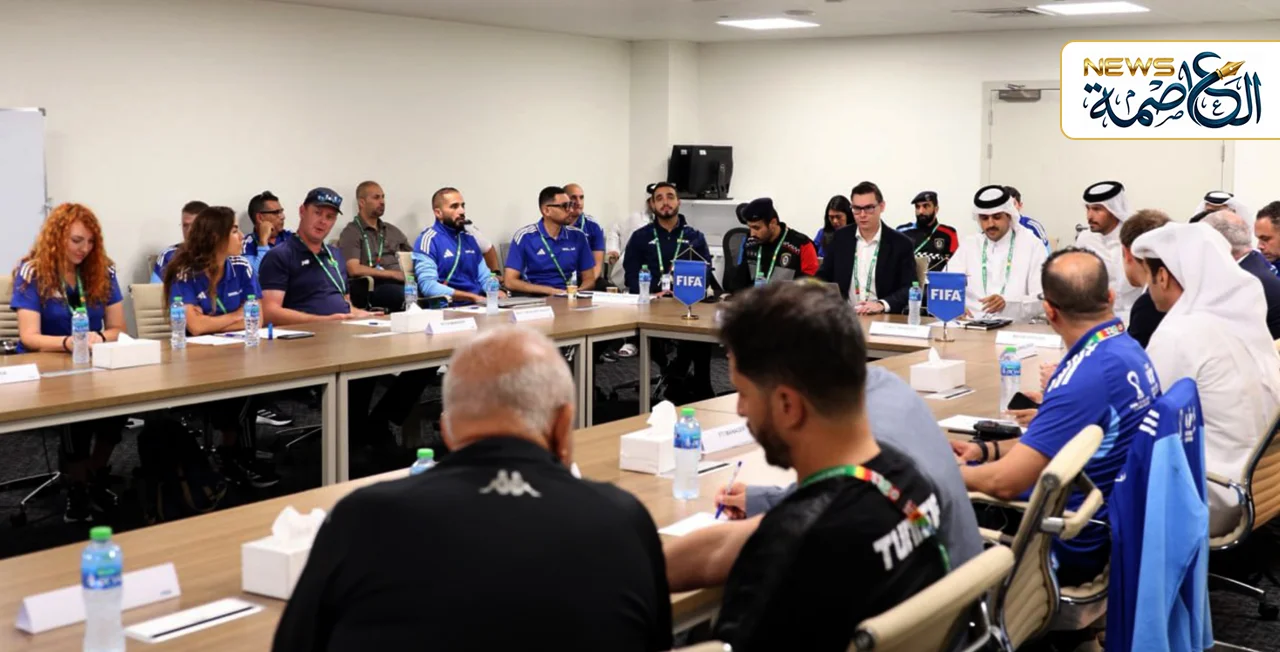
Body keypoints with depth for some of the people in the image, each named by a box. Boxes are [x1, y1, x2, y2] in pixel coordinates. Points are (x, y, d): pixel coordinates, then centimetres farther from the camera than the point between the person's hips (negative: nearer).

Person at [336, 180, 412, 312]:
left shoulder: (393, 231, 27)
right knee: (403, 295, -41)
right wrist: (393, 274, -11)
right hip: (374, 287, -6)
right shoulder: (351, 233, 5)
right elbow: (354, 270, -9)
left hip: (402, 282, 6)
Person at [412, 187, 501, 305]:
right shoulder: (428, 239, -5)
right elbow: (428, 286, -16)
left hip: (478, 304, 7)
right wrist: (473, 297, -19)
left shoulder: (469, 237, 16)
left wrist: (496, 291, -5)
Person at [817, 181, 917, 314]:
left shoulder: (901, 244, 0)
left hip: (884, 318, -2)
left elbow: (910, 288, -4)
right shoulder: (841, 238, 9)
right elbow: (823, 277, 15)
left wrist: (882, 304, -22)